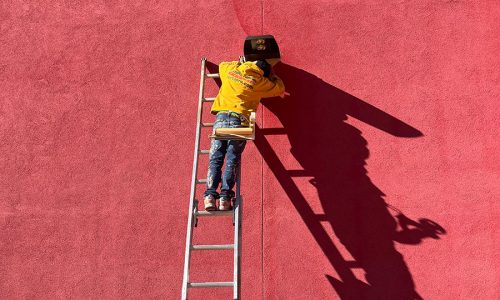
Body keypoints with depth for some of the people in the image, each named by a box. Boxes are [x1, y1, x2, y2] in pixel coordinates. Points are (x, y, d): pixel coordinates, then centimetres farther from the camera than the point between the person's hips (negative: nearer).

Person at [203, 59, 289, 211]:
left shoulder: (231, 70, 15)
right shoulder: (259, 81, 6)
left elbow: (222, 64, 39)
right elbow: (279, 88, 20)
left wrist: (240, 63, 46)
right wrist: (271, 74, 34)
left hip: (221, 117, 3)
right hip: (238, 120, -2)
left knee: (215, 159, 0)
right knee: (232, 160, -1)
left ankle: (210, 195, -10)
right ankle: (225, 196, -11)